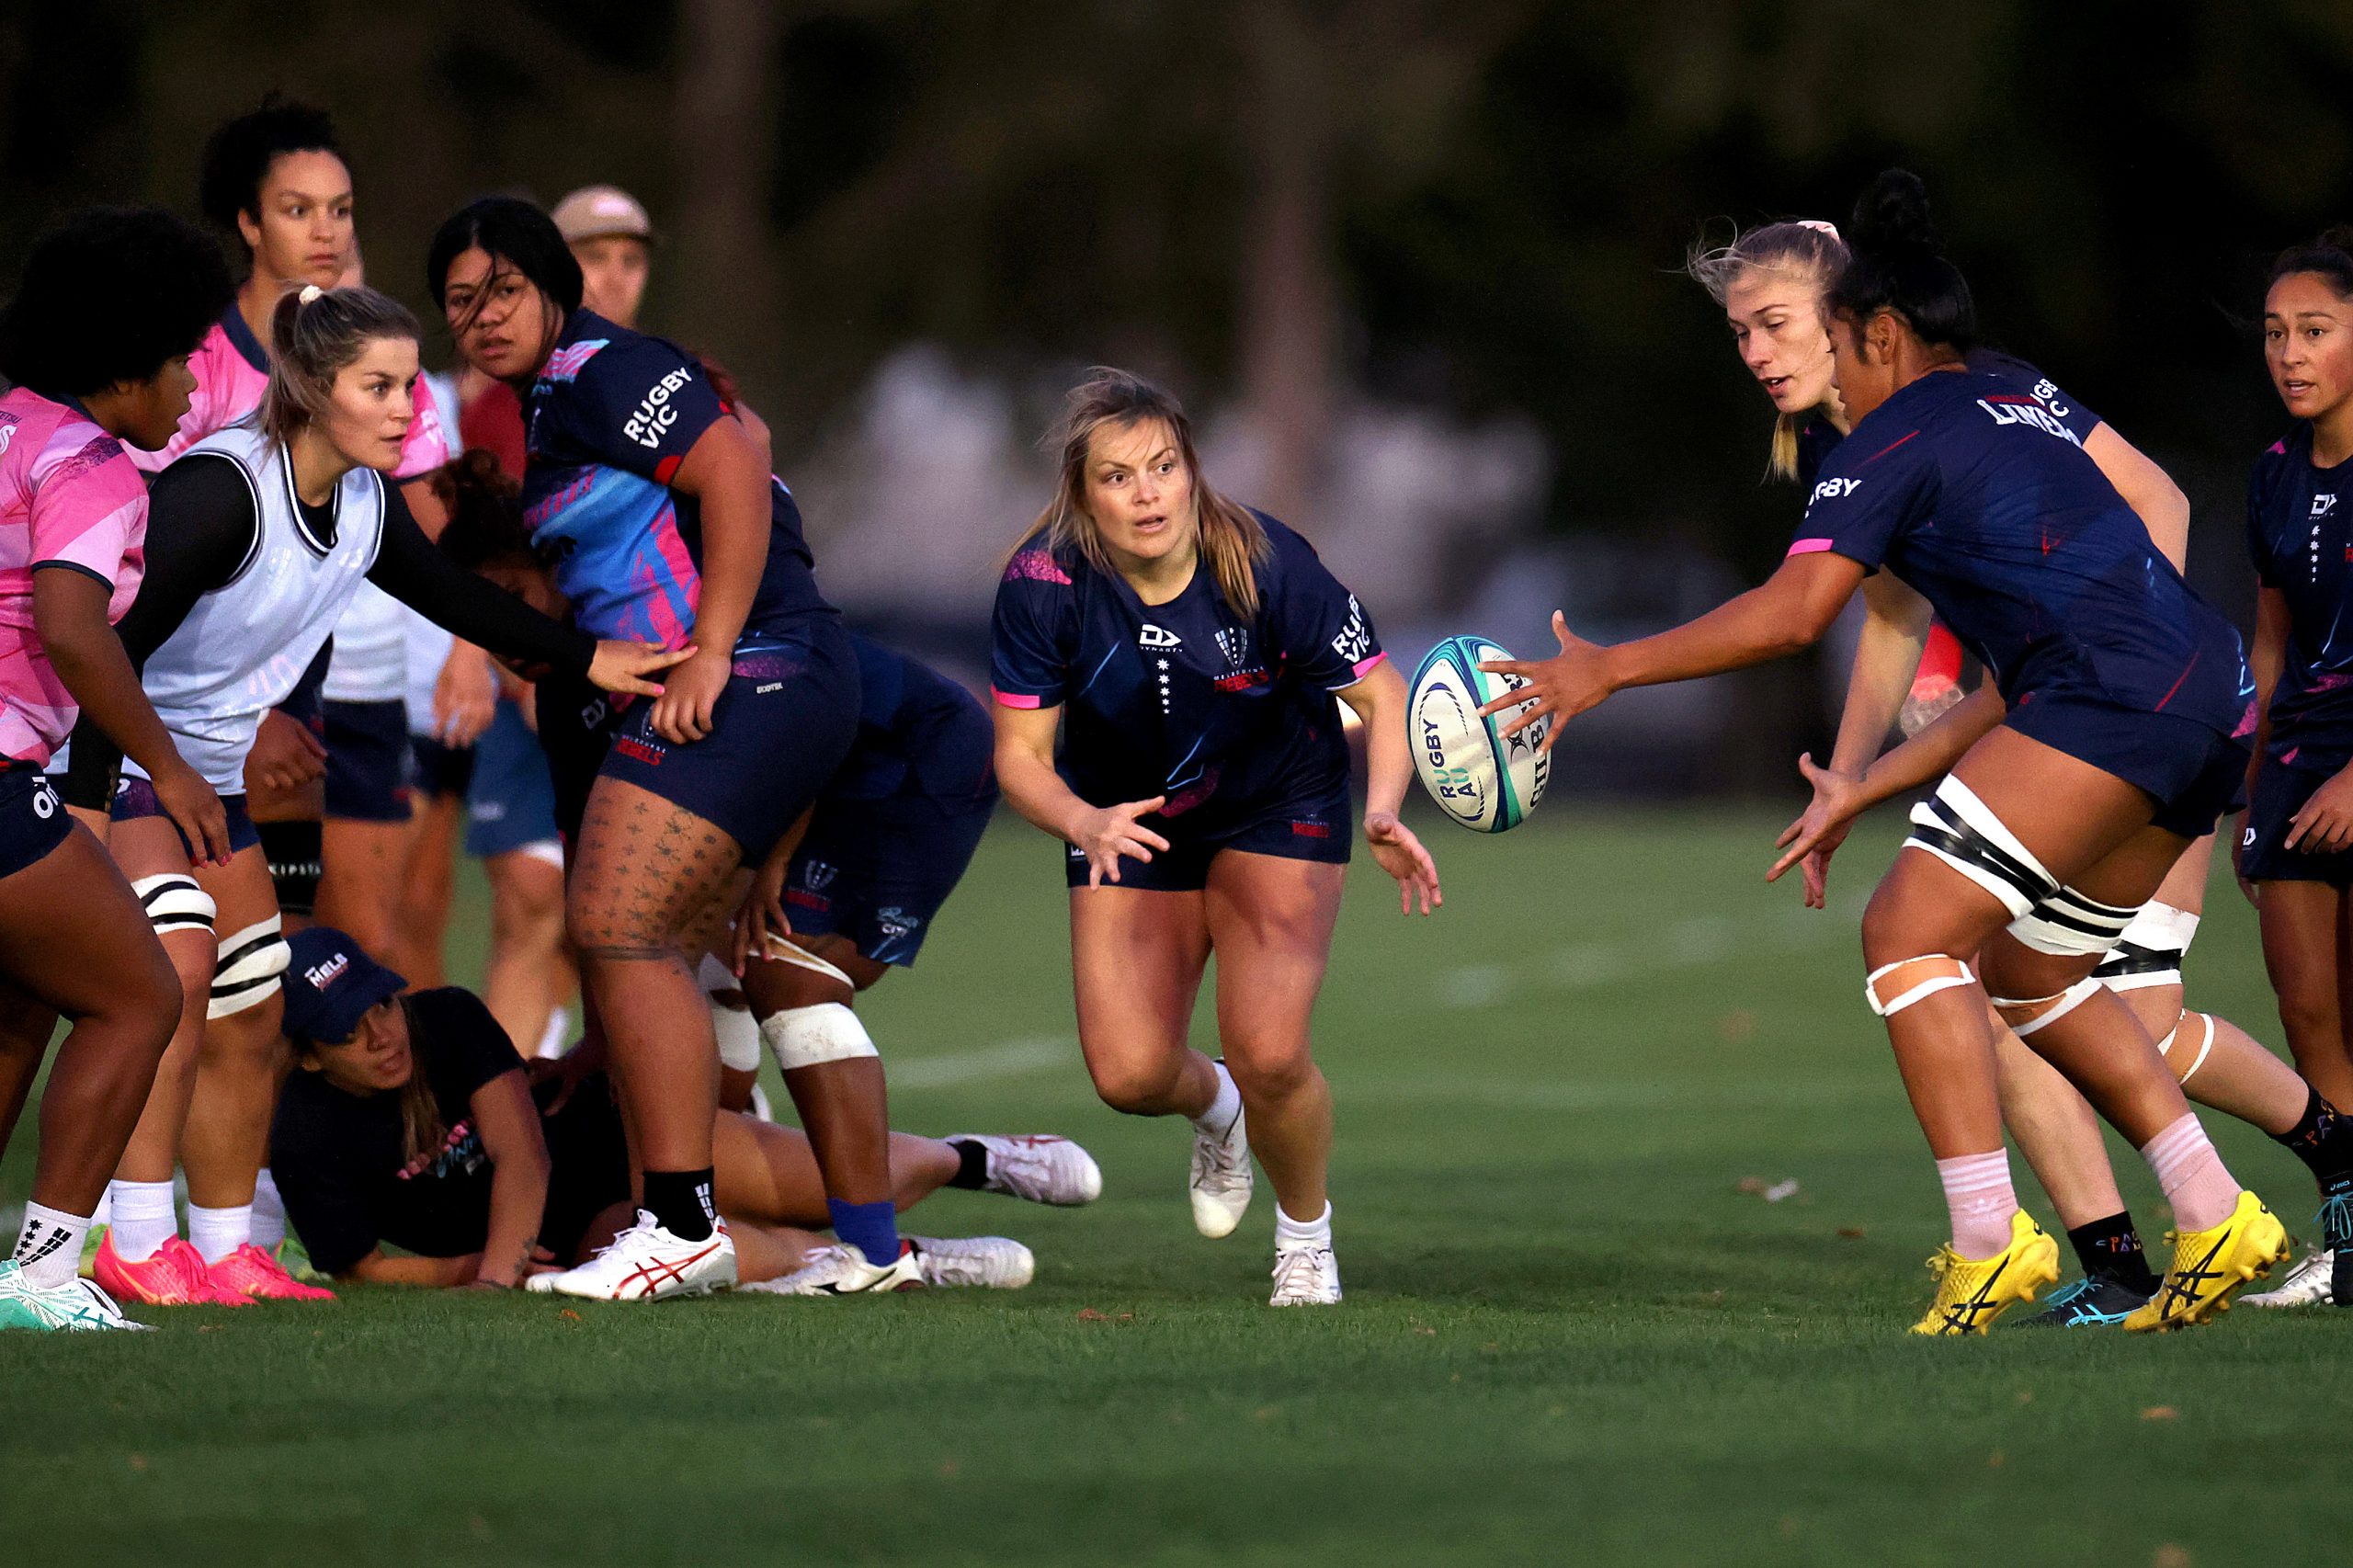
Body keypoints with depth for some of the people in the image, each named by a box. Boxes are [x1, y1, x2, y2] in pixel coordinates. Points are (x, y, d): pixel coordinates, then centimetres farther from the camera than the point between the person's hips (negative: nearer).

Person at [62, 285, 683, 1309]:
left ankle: (226, 1253, 20)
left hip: (208, 776, 9)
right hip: (108, 762, -9)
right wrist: (85, 819, -33)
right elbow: (112, 648, -29)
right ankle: (137, 1246, -24)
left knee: (250, 1021, 7)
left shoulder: (366, 504, -2)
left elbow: (448, 595, 17)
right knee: (176, 960, -26)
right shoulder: (219, 491, -27)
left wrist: (587, 658, 14)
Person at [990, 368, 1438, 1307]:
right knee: (1129, 1077, -12)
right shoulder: (1043, 586, -23)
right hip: (1124, 818, 2)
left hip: (1279, 806, -2)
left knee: (1268, 1054, -19)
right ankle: (1213, 1108, 28)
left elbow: (1381, 696, -17)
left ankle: (1305, 1228, 13)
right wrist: (1085, 824, -38)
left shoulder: (1266, 565, -26)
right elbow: (1022, 754, -17)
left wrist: (1383, 813, -35)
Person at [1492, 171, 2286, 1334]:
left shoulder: (1899, 435, 0)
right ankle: (2216, 1221, 15)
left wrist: (1607, 668, -6)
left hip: (2117, 693, -10)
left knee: (1908, 929, -9)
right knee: (2024, 968, 19)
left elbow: (1792, 612, -12)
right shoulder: (2014, 412, 27)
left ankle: (1988, 1245, -17)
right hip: (2212, 691, 10)